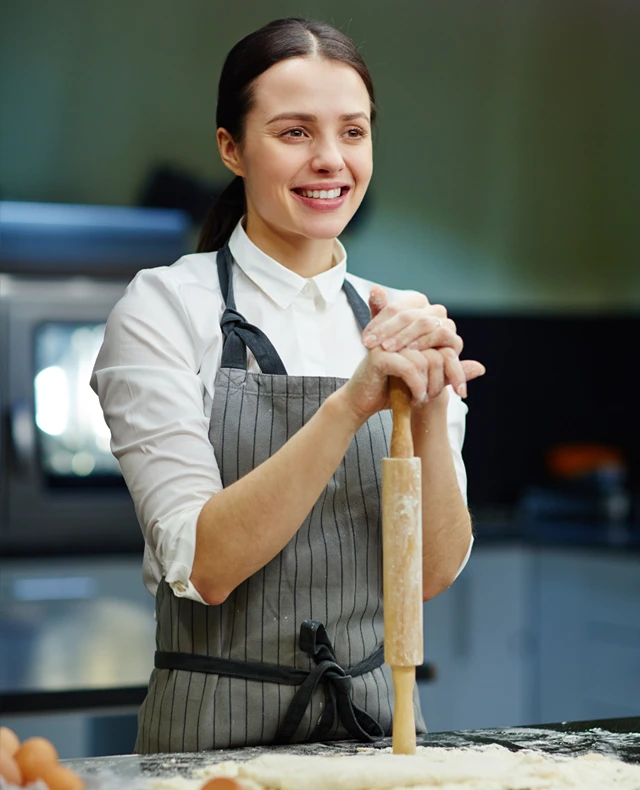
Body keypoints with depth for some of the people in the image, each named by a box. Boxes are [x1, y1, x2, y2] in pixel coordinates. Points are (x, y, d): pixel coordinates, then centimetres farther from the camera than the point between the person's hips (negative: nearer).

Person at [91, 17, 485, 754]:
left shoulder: (396, 322, 2)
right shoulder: (165, 306, -9)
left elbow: (434, 572, -5)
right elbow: (203, 566, -18)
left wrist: (430, 405, -20)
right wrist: (349, 404, -28)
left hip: (382, 718, 4)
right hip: (218, 734, -3)